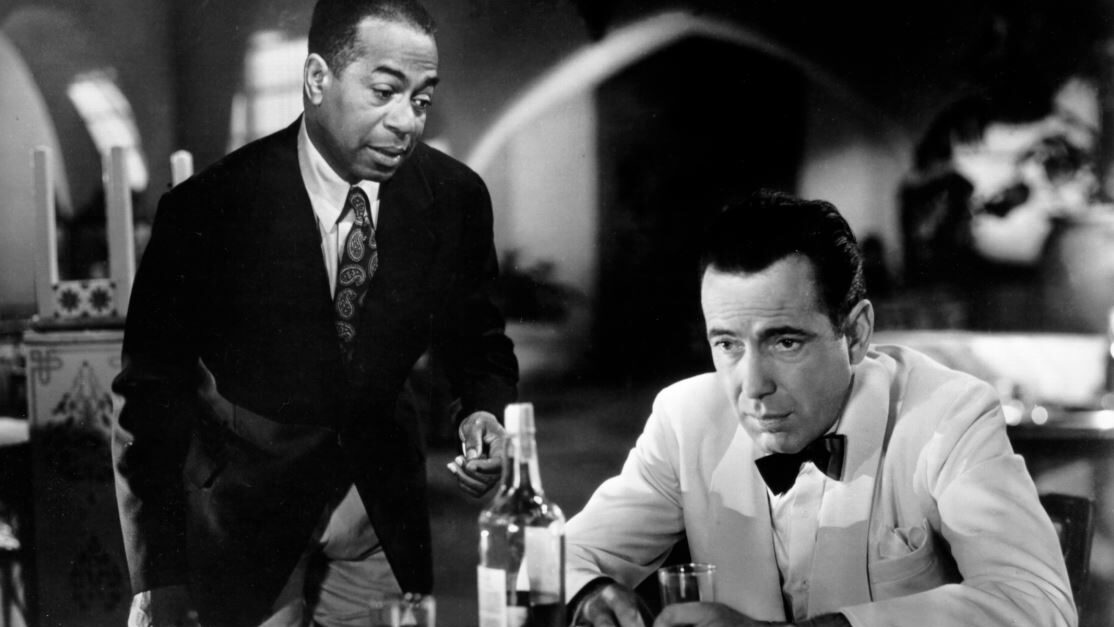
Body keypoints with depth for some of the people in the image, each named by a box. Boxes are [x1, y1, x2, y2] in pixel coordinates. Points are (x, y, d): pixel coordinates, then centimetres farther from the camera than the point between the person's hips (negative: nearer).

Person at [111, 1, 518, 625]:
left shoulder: (454, 196, -9)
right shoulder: (208, 208, -19)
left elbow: (478, 340, 7)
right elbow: (149, 402, -15)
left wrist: (485, 411, -17)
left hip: (382, 530, 3)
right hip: (244, 522, -3)